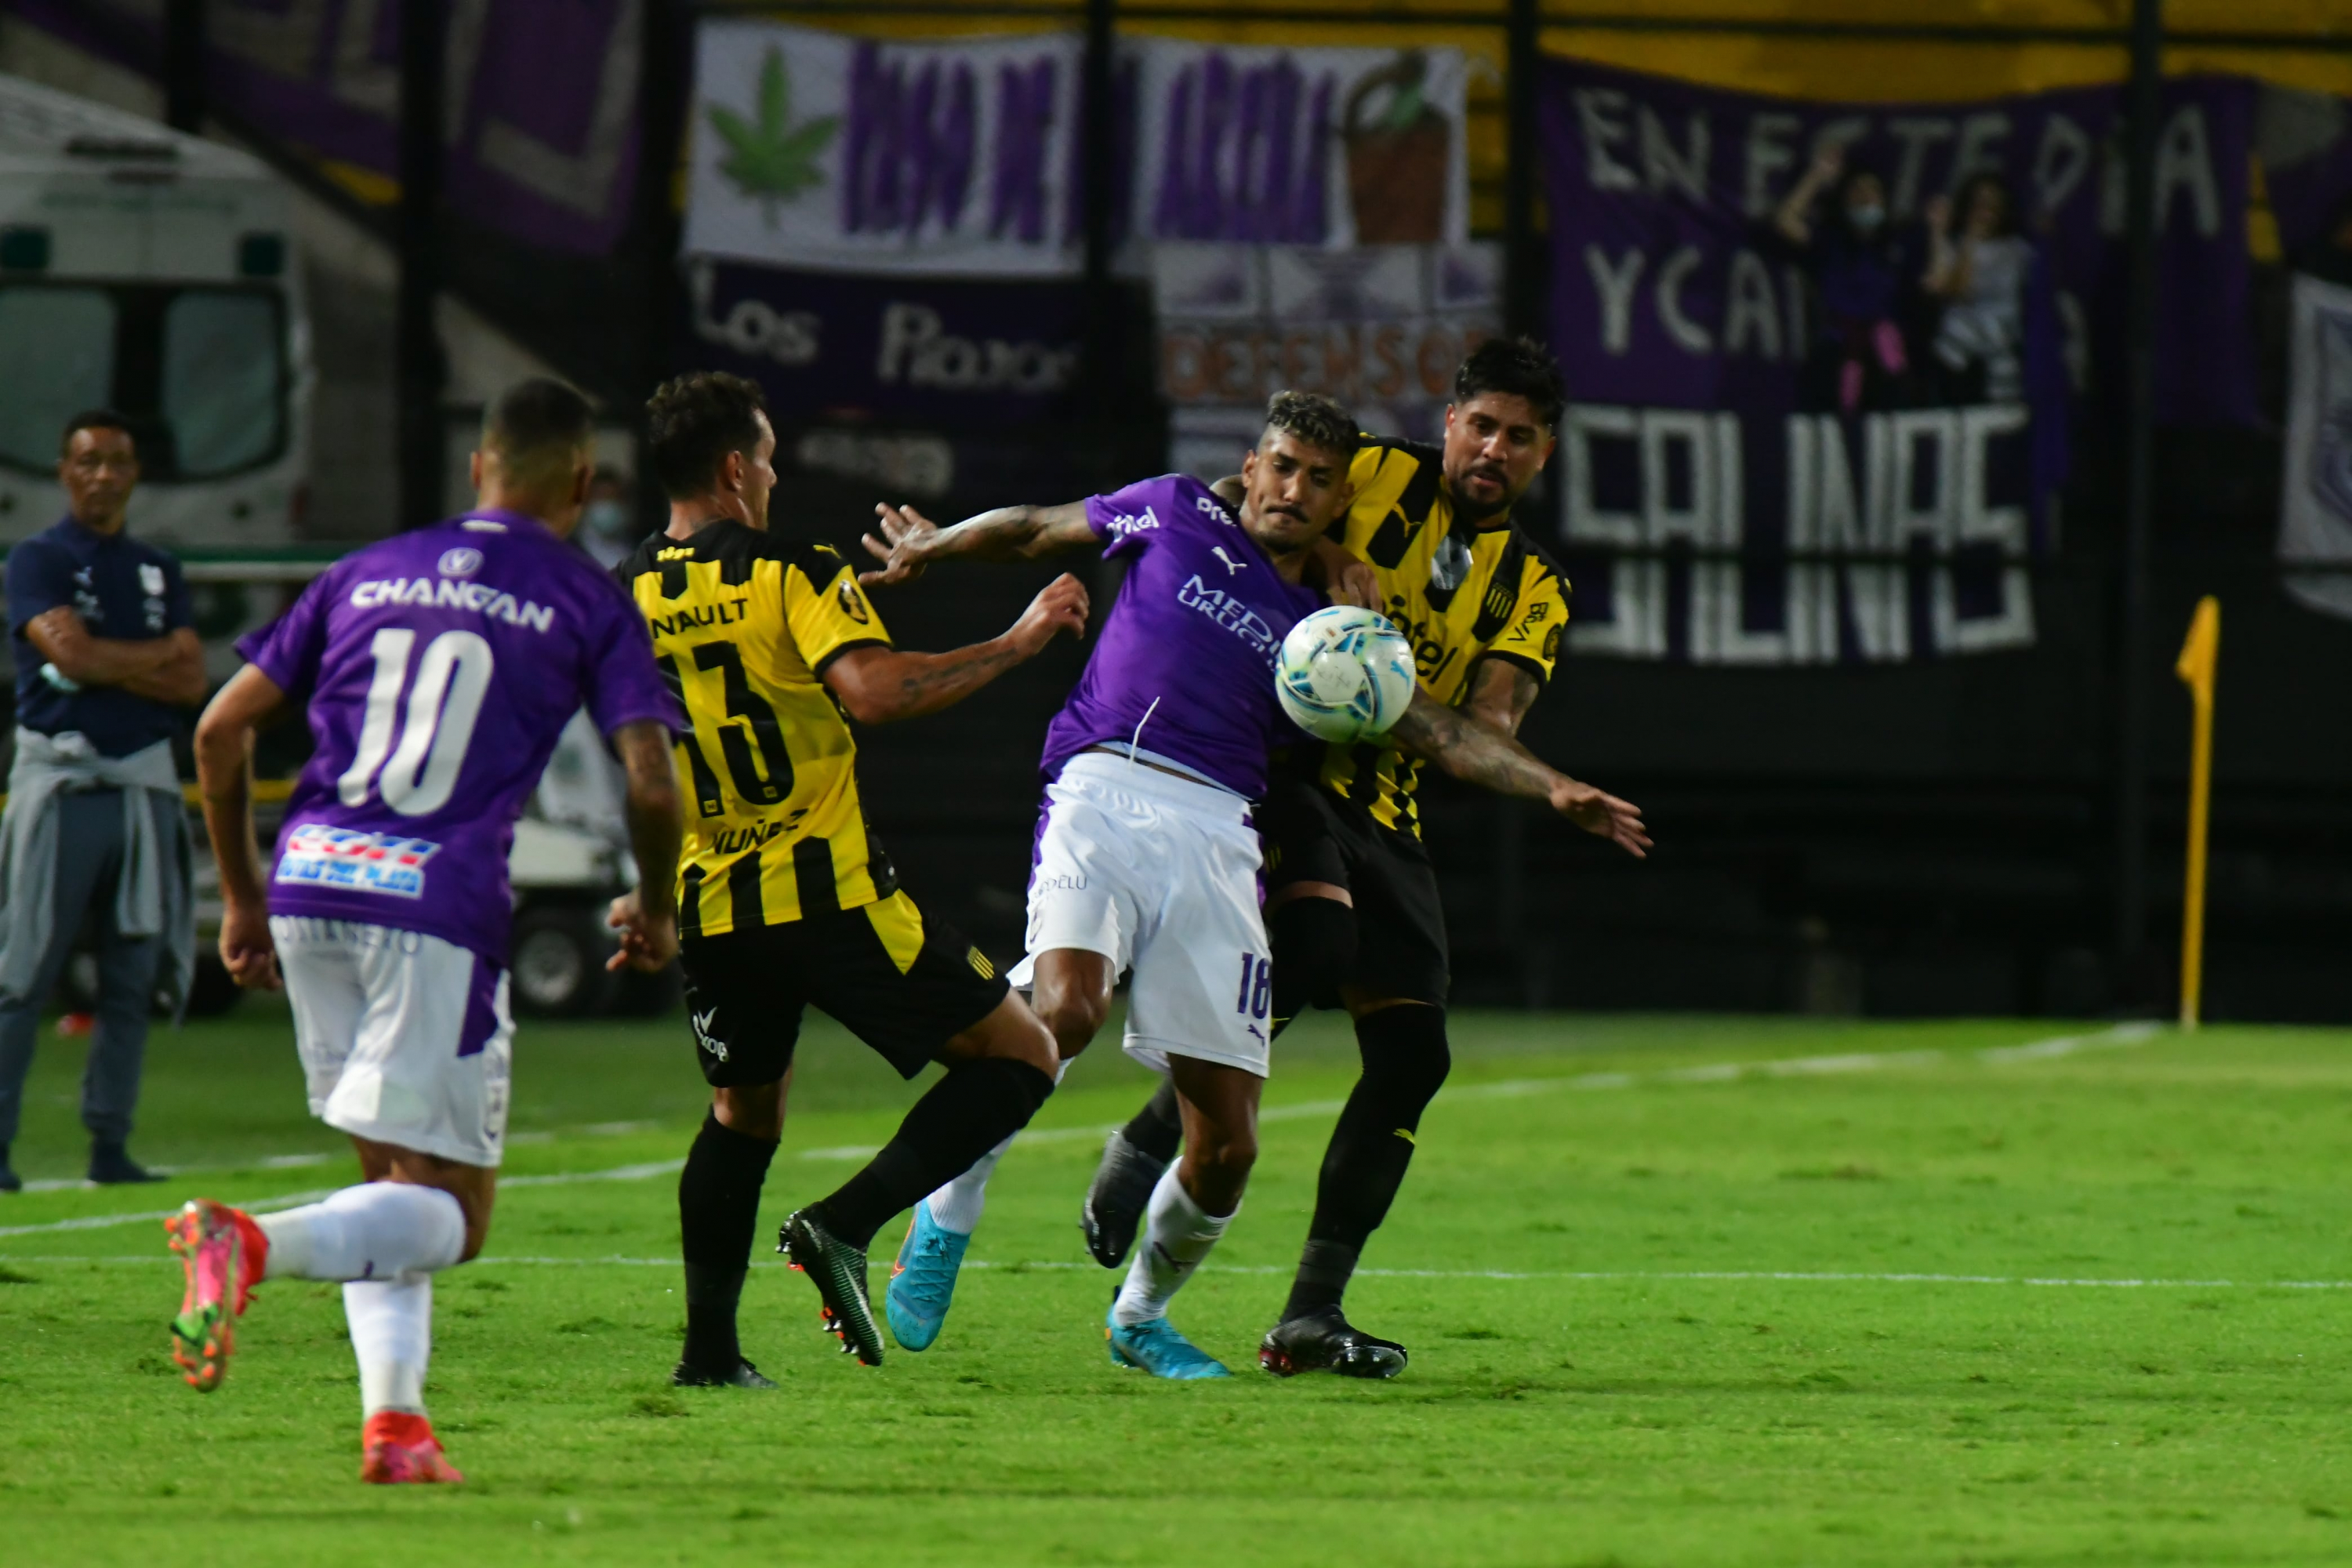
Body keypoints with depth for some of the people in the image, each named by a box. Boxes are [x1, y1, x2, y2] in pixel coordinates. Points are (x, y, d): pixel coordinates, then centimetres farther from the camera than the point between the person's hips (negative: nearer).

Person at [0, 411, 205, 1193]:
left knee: (133, 977, 4)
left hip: (144, 783, 5)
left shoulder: (159, 571, 16)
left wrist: (108, 667, -8)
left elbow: (190, 682, 5)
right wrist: (158, 656, -3)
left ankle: (110, 1143, 9)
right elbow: (67, 652, -15)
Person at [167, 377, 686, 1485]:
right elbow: (651, 784, -3)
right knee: (451, 1213, -2)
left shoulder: (367, 576, 18)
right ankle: (254, 1245, -29)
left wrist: (242, 897, 24)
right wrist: (655, 909, 15)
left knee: (393, 1183, 19)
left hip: (310, 884, 5)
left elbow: (222, 730, 16)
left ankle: (393, 1420, 4)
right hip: (441, 901, -5)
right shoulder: (586, 605, 6)